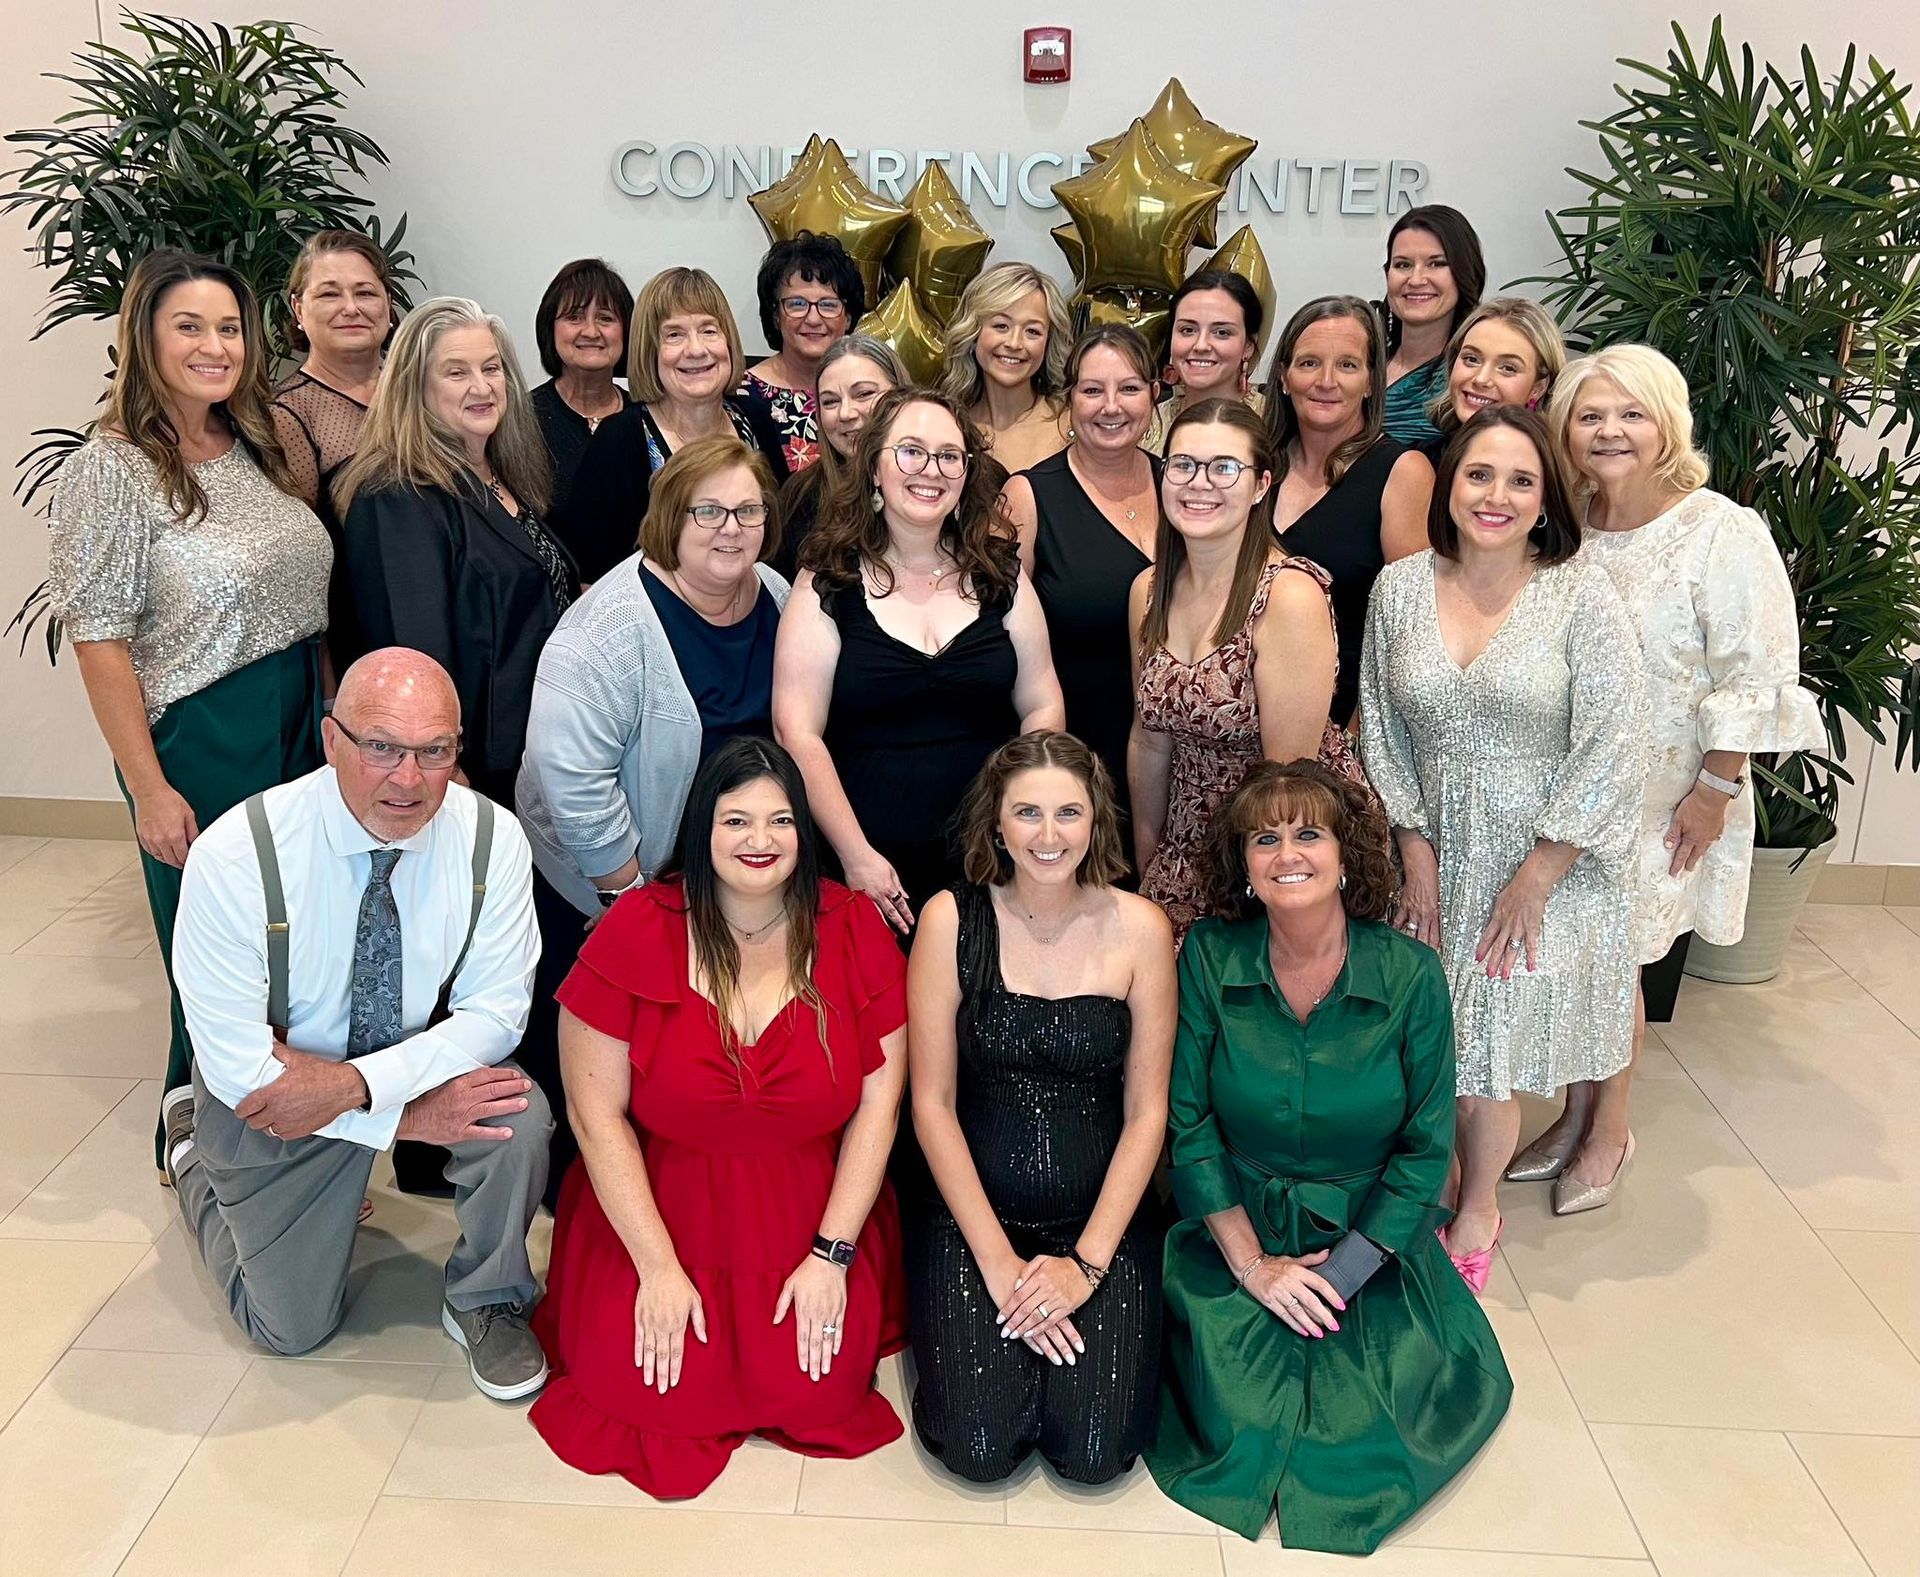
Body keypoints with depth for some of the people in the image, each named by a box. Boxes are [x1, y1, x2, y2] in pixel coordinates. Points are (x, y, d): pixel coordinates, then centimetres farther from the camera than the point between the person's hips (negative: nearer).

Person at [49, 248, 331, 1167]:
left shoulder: (256, 447, 8)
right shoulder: (110, 470, -11)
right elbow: (99, 642, -13)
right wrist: (150, 790, -16)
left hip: (300, 724, 6)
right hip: (198, 743, -6)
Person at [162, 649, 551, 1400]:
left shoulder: (492, 838, -22)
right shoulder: (234, 857, -29)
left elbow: (495, 1013, -18)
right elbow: (240, 1069, -25)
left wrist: (355, 1084, -30)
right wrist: (408, 1115, -27)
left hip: (419, 1061, 2)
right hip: (270, 1102, -1)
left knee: (519, 1114, -29)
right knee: (293, 1329, 11)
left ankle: (485, 1302, 1)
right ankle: (193, 1154, 37)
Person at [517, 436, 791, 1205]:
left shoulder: (778, 602, -1)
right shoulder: (614, 624, -23)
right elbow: (572, 775, -25)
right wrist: (628, 888, -18)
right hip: (597, 890, -5)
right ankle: (573, 1197, 32)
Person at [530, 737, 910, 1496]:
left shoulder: (851, 929, -7)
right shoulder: (636, 931, -11)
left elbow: (879, 1099, -5)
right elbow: (596, 1111, -9)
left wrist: (832, 1254, -9)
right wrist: (658, 1266, -11)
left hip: (810, 1211, 1)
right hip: (660, 1210, 0)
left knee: (812, 1391, -13)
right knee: (637, 1385, -13)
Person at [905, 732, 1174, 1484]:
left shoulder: (1139, 928, -7)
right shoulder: (951, 920, -9)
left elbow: (1147, 1112, -4)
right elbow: (932, 1102, -7)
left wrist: (1086, 1262, -10)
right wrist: (997, 1260, -12)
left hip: (1101, 1216, 1)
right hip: (973, 1211, 0)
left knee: (1093, 1452, -12)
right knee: (981, 1446, -13)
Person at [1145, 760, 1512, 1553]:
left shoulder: (1411, 974, -11)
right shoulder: (1208, 958, -11)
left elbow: (1424, 1148, -6)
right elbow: (1187, 1124, -7)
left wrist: (1340, 1273, -13)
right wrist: (1251, 1264, -12)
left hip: (1372, 1235, 0)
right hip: (1237, 1227, 0)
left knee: (1371, 1428, -14)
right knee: (1241, 1419, -16)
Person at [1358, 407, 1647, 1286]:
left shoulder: (1581, 596, -12)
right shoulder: (1400, 589, -2)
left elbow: (1612, 754, -13)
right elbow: (1382, 730, 3)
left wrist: (1535, 879, -12)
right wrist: (1415, 853, -2)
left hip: (1546, 867, -2)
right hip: (1434, 857, 2)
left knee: (1494, 1055, 6)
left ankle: (1477, 1212, 32)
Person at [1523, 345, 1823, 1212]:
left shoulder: (1723, 533, -14)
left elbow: (1753, 677, -13)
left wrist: (1715, 791, -13)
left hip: (1660, 795, -4)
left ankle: (1609, 1133, 26)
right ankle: (1574, 1117, 30)